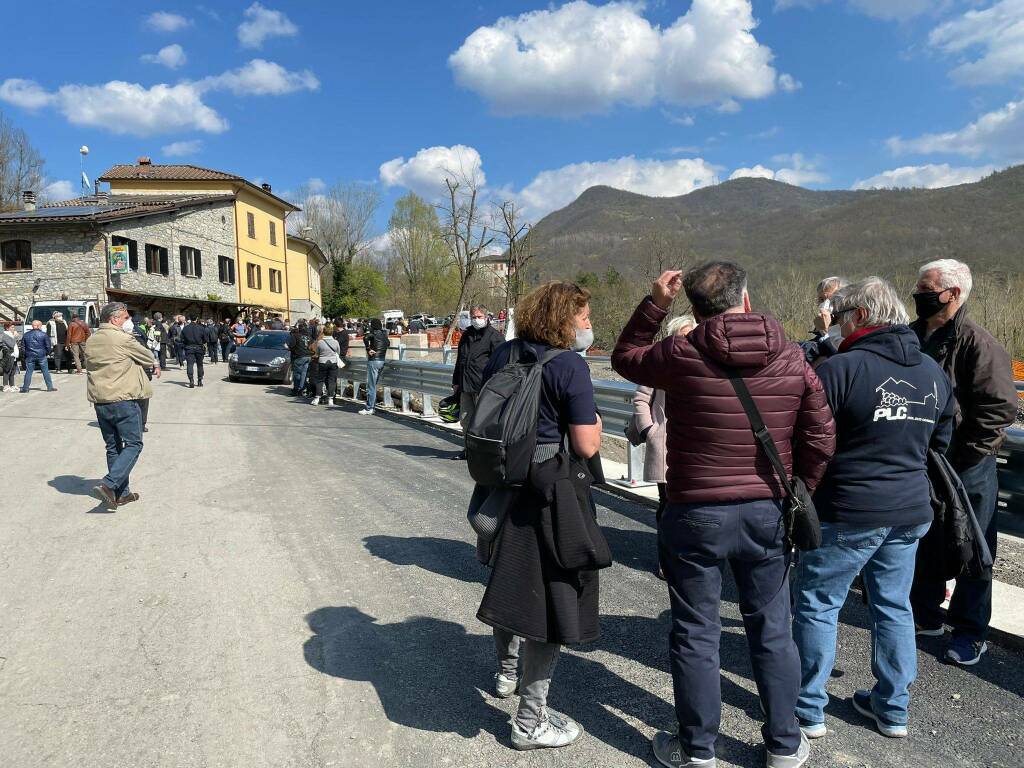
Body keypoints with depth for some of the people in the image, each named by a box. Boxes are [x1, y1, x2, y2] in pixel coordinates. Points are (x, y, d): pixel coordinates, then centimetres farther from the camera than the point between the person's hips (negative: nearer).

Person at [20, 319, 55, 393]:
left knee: (28, 372, 6)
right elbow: (48, 345, -4)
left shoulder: (26, 335, 6)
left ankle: (25, 388, 9)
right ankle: (50, 387, 2)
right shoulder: (44, 334, -4)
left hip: (30, 356, 2)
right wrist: (47, 353, 11)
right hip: (41, 356, -2)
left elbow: (23, 347, 10)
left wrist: (24, 356, 18)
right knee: (46, 372, 2)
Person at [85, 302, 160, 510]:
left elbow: (89, 367, 18)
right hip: (123, 400, -8)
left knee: (113, 447, 13)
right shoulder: (122, 339, -11)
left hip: (99, 402, 8)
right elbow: (145, 356, 2)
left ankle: (121, 493, 17)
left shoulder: (90, 341, 12)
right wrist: (155, 365, 25)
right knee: (133, 445, -1)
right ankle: (108, 485, -16)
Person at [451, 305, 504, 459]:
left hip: (483, 387, -7)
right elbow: (459, 360, 26)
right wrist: (456, 382, 21)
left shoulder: (494, 336, -3)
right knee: (465, 418, 12)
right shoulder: (466, 335, 19)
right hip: (465, 386, 7)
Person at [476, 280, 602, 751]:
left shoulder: (503, 355, 4)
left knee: (511, 580, 25)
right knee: (549, 595, 5)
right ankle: (531, 721, 17)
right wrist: (594, 423, 1)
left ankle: (507, 672, 47)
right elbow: (586, 446, -19)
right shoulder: (570, 366, -17)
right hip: (550, 491, -7)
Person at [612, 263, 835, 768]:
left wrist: (655, 303, 7)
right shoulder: (792, 360, -1)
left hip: (695, 513, -3)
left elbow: (625, 357, 8)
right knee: (772, 631, 18)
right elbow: (821, 439, 2)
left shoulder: (680, 355, -11)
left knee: (695, 634, 11)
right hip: (767, 513, 3)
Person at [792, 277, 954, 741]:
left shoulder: (841, 368, -17)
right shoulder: (935, 373, 5)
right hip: (911, 512, 7)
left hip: (847, 514, -6)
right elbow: (940, 442, 17)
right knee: (893, 606, 18)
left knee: (817, 606, 7)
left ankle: (809, 711, 17)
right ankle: (893, 709, 31)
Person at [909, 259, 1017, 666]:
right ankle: (926, 614, 35)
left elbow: (998, 409, -18)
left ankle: (970, 631, 23)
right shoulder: (913, 336, 6)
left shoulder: (977, 343, -15)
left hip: (965, 468, -7)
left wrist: (962, 456, -18)